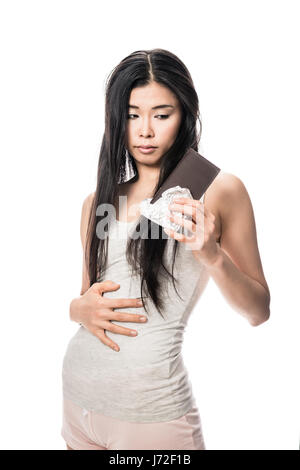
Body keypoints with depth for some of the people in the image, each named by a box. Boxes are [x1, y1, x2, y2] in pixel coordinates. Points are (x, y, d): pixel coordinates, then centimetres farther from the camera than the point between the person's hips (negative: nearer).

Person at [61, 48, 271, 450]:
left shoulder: (219, 190, -6)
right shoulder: (97, 202, 7)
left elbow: (258, 311, -5)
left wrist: (211, 256, -22)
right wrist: (81, 308, -7)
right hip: (78, 391, 5)